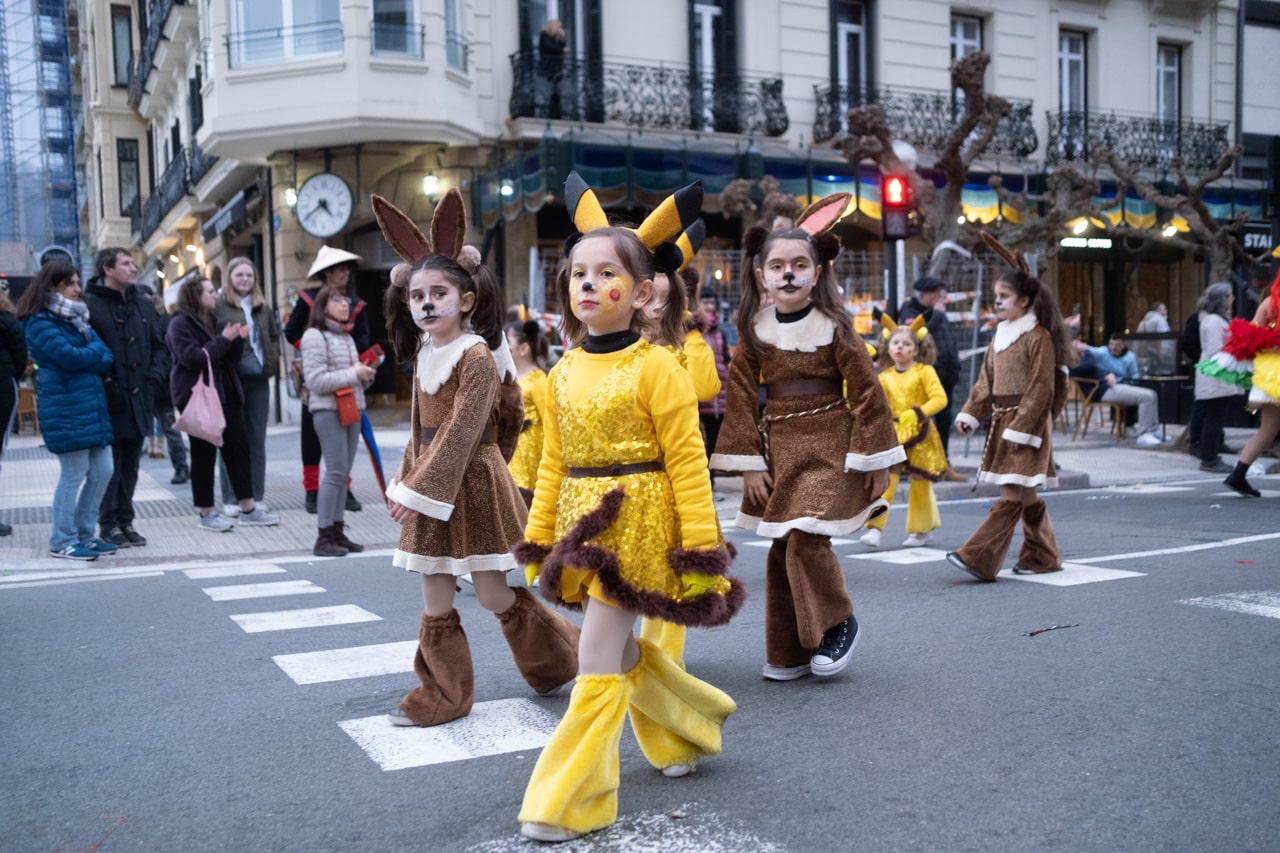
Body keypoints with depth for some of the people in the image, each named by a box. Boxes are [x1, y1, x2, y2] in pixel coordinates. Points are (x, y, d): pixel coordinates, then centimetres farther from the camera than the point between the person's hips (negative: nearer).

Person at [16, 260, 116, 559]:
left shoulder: (76, 317, 19)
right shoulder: (40, 322, -7)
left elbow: (106, 357, 11)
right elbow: (70, 356, -19)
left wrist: (86, 356, -9)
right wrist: (94, 352, -2)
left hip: (92, 403, 8)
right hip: (65, 407, -8)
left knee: (103, 471, 8)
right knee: (74, 474, -4)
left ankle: (84, 534, 19)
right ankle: (62, 542, 7)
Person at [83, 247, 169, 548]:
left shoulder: (143, 304, 12)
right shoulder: (89, 304, -8)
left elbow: (159, 346, 17)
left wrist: (154, 374, 3)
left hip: (139, 400, 6)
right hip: (107, 400, -6)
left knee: (130, 467, 13)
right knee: (109, 467, 1)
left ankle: (125, 521, 22)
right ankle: (108, 524, 12)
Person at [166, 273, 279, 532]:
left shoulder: (214, 321, 15)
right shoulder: (180, 324, -8)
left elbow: (231, 358, 15)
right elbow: (193, 358, -21)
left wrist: (238, 340, -4)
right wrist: (223, 339, -18)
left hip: (224, 394, 8)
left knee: (238, 448, 6)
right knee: (204, 453, -1)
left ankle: (248, 509, 10)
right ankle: (206, 513, 9)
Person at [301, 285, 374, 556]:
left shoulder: (347, 337, 18)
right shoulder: (314, 336, -6)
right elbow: (315, 381, -15)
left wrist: (366, 375, 3)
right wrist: (353, 374, -15)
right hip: (329, 411, -8)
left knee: (344, 473, 7)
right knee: (336, 471, -10)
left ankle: (337, 531, 13)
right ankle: (324, 537, -6)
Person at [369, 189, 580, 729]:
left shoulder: (476, 356, -14)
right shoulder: (424, 355, 10)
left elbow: (460, 433, -19)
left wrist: (419, 491, -20)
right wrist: (406, 483, 10)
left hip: (472, 484, -7)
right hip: (430, 487, 7)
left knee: (492, 594, 2)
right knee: (435, 600, 9)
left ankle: (556, 657, 25)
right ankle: (442, 696, 19)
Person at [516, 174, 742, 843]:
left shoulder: (654, 368, -12)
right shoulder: (563, 373, 6)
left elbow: (687, 463, -12)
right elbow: (553, 465, 11)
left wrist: (700, 550, -13)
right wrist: (538, 541, 11)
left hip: (637, 524, -7)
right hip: (583, 526, 7)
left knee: (598, 664, -6)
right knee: (621, 652, 18)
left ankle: (568, 803, 5)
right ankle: (689, 727, 44)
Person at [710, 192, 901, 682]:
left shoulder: (833, 328, -8)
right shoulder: (753, 331, 1)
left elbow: (867, 394, -6)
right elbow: (742, 399, 2)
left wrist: (876, 462, -7)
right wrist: (749, 464, -3)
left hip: (828, 446, -4)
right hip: (778, 448, 4)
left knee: (806, 537, -16)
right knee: (782, 550, 6)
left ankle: (839, 624, 9)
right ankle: (788, 652, 19)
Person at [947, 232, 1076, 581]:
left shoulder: (1038, 337, -11)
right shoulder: (1000, 336, 14)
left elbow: (1041, 390, -14)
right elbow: (986, 382, 16)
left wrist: (1021, 428, -17)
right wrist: (970, 414, 7)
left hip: (1026, 422, -9)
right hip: (1002, 420, 9)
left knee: (1010, 497, -9)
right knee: (1025, 495, 13)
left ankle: (978, 558, -15)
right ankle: (1043, 556, 23)